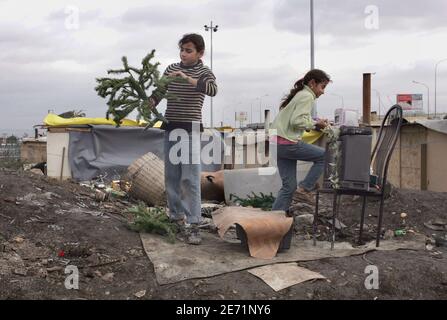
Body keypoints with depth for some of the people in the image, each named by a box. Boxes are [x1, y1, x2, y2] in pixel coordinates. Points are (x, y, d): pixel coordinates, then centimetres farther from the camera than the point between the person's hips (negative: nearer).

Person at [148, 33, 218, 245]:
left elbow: (212, 89, -22)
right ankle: (178, 218, 17)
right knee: (171, 177, 7)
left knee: (190, 178, -10)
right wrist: (150, 103, -4)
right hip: (170, 127, 5)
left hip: (190, 129, -5)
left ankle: (193, 225, -8)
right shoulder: (171, 69, 12)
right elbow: (159, 92, 16)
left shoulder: (204, 72, -1)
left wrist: (187, 78, -30)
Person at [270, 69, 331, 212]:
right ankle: (305, 188, 1)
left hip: (277, 143, 10)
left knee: (289, 186, 9)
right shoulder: (307, 96, -7)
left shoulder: (299, 94, 23)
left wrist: (315, 124, 12)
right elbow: (297, 121, -19)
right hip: (287, 143, -10)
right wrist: (315, 124, -5)